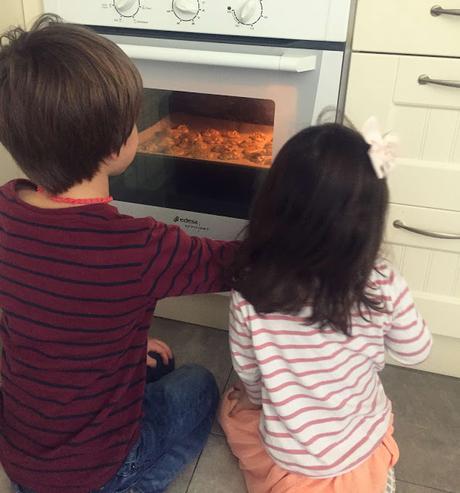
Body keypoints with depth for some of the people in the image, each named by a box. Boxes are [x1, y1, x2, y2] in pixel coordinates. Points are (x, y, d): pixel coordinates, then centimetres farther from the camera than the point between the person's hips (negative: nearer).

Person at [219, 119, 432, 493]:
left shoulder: (251, 290, -25)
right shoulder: (383, 286, -25)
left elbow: (248, 374, -7)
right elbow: (415, 352, -4)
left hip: (287, 460, -1)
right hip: (362, 453, 2)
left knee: (235, 407, 29)